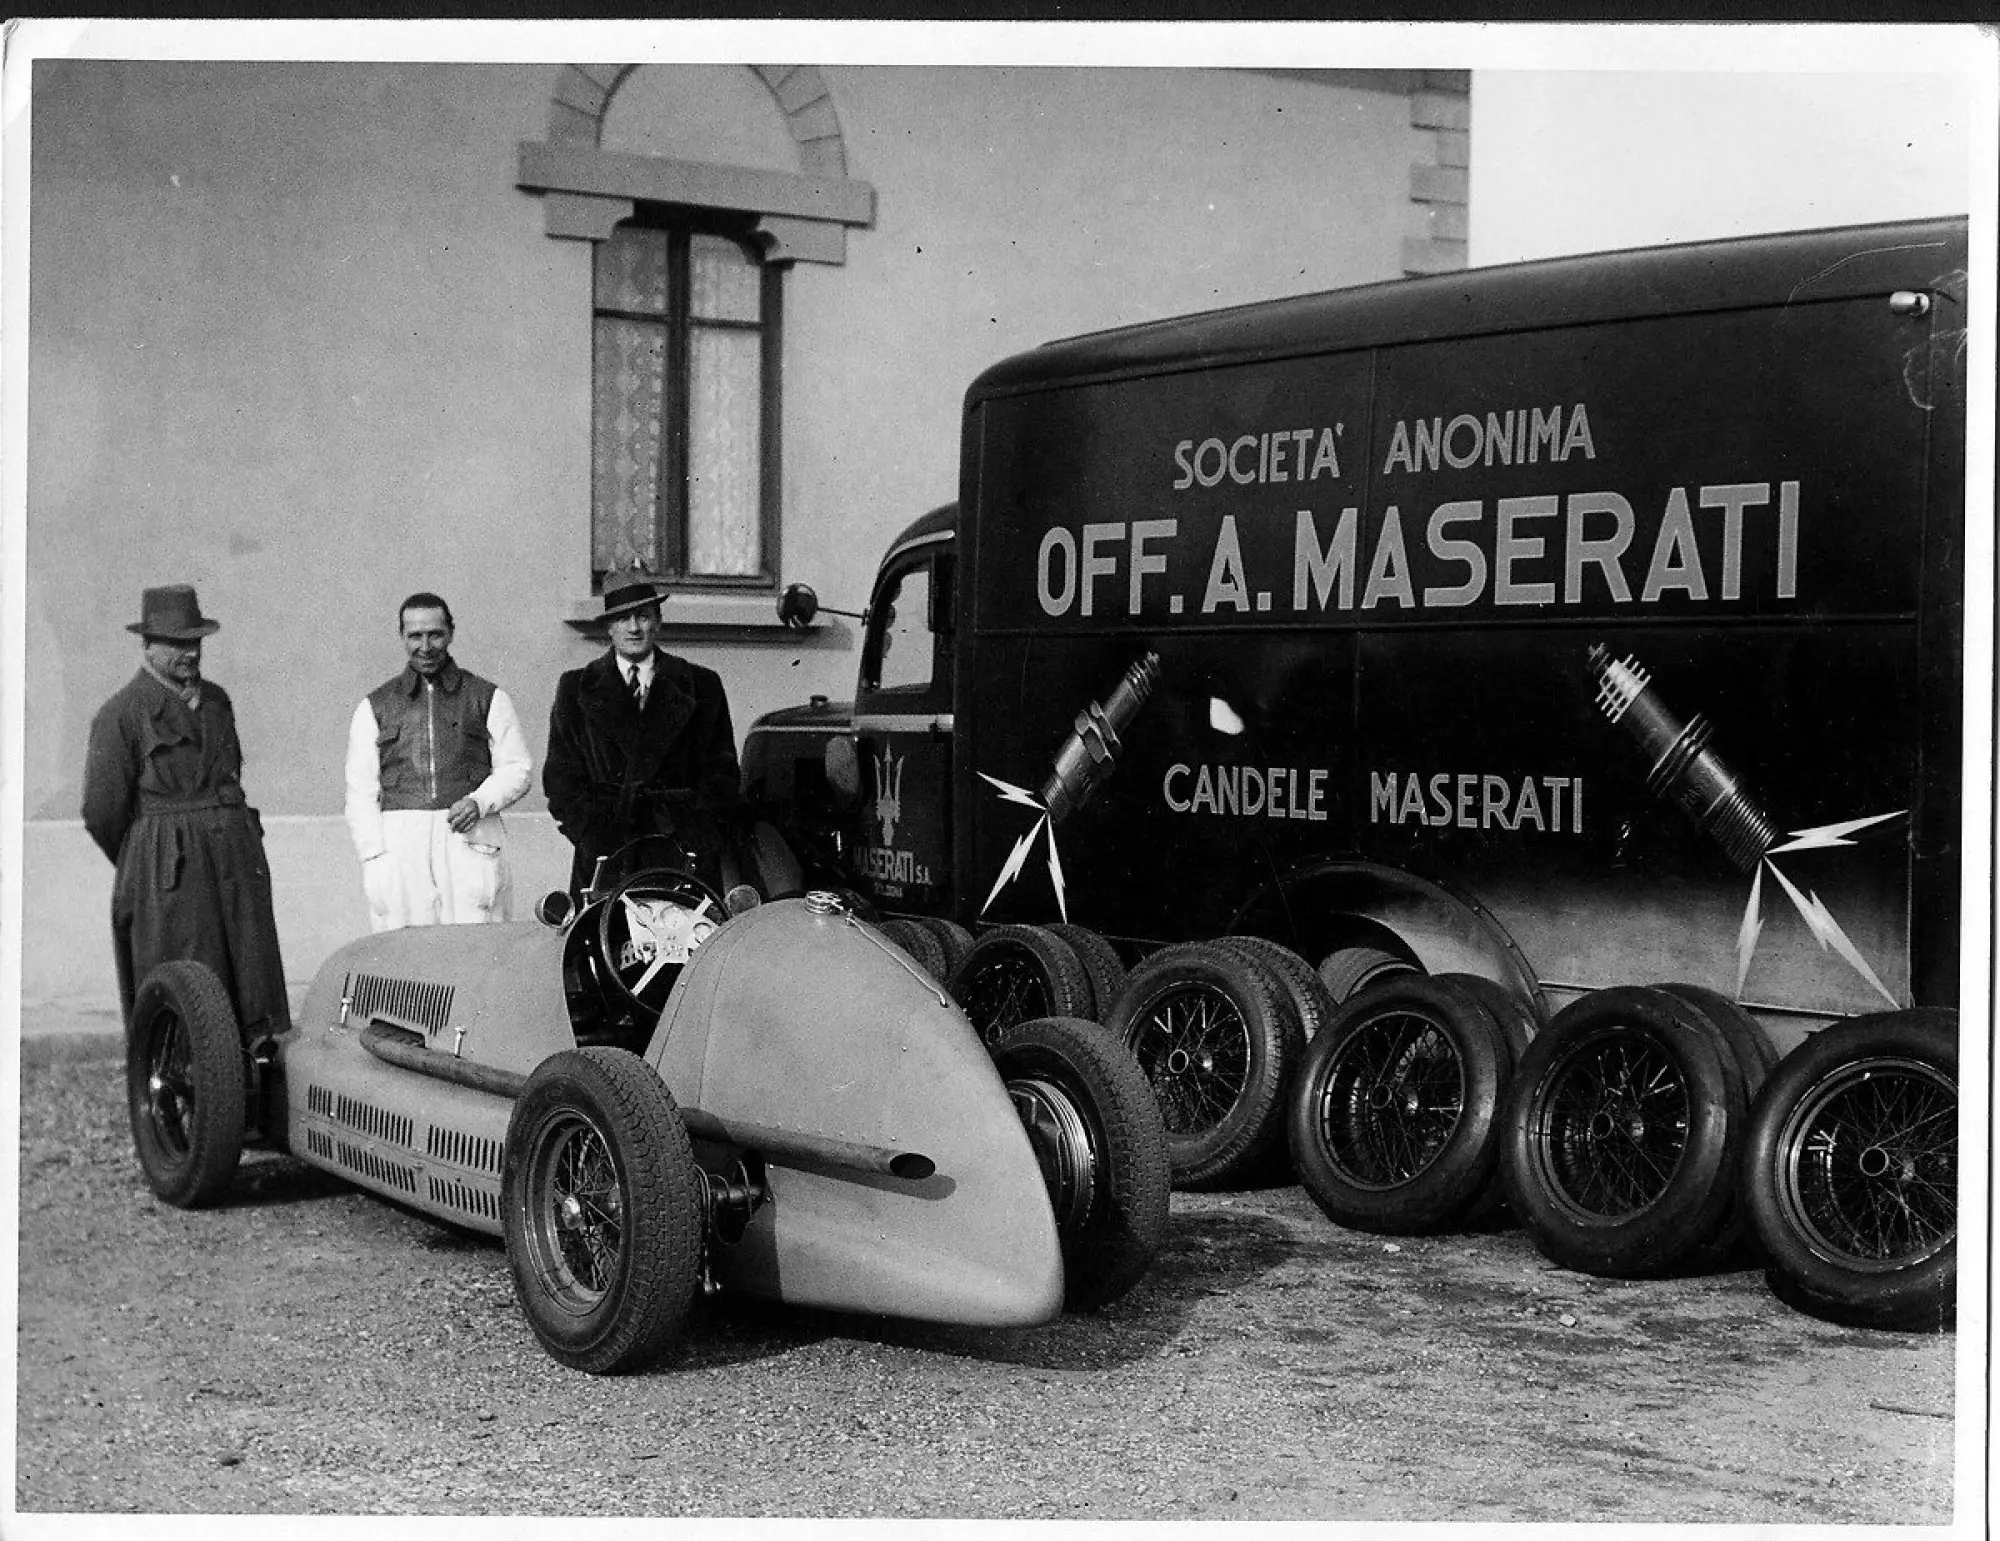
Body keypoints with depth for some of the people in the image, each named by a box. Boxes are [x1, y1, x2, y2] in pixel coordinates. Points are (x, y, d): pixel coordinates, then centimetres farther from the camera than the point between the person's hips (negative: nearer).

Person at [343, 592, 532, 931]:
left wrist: (479, 801, -8)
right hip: (399, 841, 1)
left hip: (470, 841, -1)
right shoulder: (374, 707, 17)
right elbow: (360, 791, 12)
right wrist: (374, 857, -1)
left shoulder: (487, 697, 15)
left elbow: (517, 767, 12)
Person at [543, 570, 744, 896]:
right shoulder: (575, 687, 14)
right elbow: (560, 775, 8)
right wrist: (593, 837, -6)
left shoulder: (702, 685, 13)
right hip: (603, 851, 0)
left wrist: (702, 840, -4)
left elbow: (721, 772, 10)